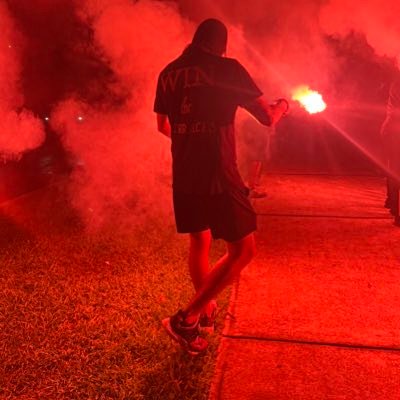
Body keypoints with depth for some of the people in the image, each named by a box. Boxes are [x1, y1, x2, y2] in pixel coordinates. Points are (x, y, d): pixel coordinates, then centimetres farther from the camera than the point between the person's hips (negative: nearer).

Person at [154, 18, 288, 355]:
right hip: (219, 177, -6)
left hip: (183, 177, 7)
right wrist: (282, 106, 19)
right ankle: (186, 319, 0)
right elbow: (268, 118, -4)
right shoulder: (228, 69, -6)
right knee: (243, 250, 4)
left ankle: (205, 309, 38)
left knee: (199, 241, 23)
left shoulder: (168, 73, 10)